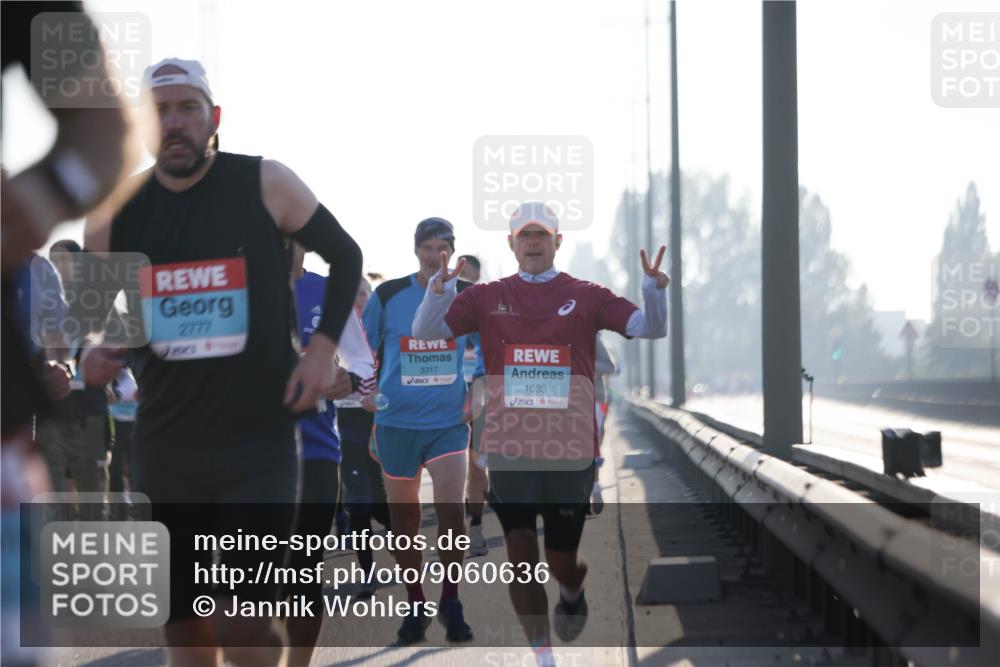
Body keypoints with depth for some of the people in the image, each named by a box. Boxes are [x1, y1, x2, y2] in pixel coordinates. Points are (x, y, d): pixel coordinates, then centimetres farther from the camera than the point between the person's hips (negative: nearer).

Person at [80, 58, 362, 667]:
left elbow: (346, 256, 9)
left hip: (260, 440, -3)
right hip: (165, 447, 4)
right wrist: (96, 355, -5)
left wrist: (323, 348, -3)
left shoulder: (265, 185, -5)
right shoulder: (115, 213, 3)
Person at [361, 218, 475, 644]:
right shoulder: (388, 296, 0)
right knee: (404, 520, 7)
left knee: (451, 511, -14)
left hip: (449, 421, 0)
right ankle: (415, 607, 20)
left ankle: (451, 604, 1)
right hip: (397, 421, 1)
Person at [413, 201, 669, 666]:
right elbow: (426, 331, 1)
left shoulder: (586, 296, 3)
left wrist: (654, 289, -23)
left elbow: (650, 328, -3)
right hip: (509, 448, 0)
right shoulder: (487, 297, 6)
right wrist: (438, 290, -19)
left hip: (571, 449, 0)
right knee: (521, 555, -5)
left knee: (562, 561, 8)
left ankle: (572, 593, 43)